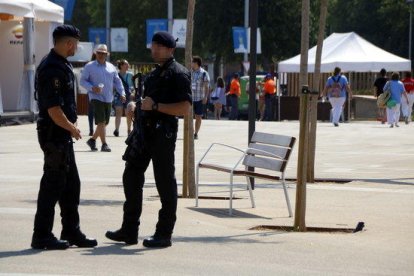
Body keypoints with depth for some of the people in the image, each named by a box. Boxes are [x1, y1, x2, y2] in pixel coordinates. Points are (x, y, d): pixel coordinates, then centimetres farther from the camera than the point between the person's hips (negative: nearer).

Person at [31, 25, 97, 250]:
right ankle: (42, 236, 3)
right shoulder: (52, 68, -19)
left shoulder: (61, 65, 14)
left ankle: (71, 232, 21)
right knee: (53, 184, -4)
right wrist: (71, 128, -11)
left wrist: (71, 126, 14)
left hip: (63, 134, 10)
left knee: (71, 184, 14)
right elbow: (53, 109, -23)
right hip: (54, 134, -10)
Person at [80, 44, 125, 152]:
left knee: (105, 122, 10)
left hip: (108, 99, 6)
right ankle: (104, 144, -10)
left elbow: (117, 81, 17)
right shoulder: (89, 66, 1)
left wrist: (122, 93, 3)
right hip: (96, 97, -6)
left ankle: (92, 139, 27)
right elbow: (82, 80, 0)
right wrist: (92, 88, -17)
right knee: (101, 122, -13)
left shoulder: (111, 67, 13)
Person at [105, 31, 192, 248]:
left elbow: (185, 108, -18)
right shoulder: (154, 74, 20)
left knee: (165, 183, -2)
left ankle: (164, 234, 4)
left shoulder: (178, 73, -9)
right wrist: (138, 106, 13)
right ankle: (129, 230, 15)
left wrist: (155, 106, -20)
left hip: (163, 132, -9)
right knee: (131, 177, 8)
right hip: (145, 130, 9)